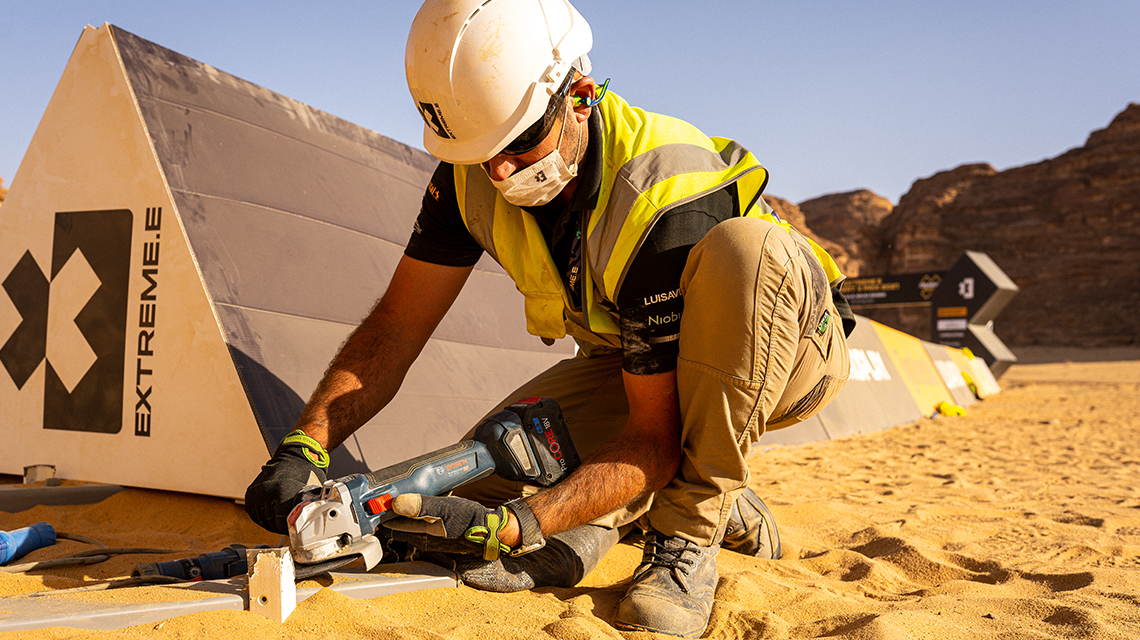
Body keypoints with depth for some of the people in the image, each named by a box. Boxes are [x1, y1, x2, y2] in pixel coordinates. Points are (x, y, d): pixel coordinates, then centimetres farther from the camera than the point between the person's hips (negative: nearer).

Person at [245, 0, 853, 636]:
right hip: (633, 361, 5)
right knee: (476, 488, -14)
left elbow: (655, 437, -33)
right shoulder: (474, 175, -17)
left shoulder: (667, 200, -36)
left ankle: (691, 533, -24)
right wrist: (306, 446, -26)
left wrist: (515, 525, -43)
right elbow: (397, 327, -12)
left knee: (743, 250, -40)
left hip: (787, 349, -4)